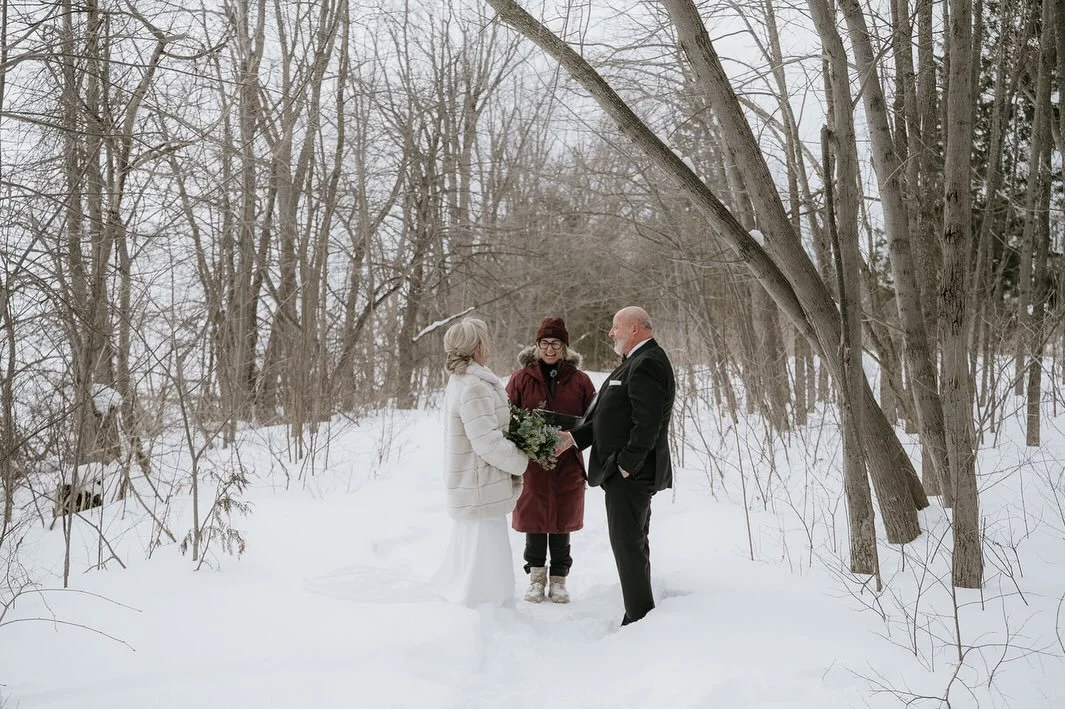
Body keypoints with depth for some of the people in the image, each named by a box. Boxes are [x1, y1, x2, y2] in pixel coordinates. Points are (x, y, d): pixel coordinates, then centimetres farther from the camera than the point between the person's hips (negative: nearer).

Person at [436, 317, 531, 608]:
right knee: (486, 572, -3)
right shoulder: (474, 387, -21)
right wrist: (520, 463, -8)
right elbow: (489, 442, -23)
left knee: (466, 567, 20)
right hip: (484, 493, -10)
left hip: (469, 493, 10)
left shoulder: (460, 382, 12)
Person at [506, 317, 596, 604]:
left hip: (567, 465, 1)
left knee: (562, 521, 7)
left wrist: (568, 425, -17)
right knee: (534, 520, 7)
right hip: (530, 465, 0)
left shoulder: (579, 380, 3)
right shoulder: (520, 378, 1)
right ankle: (536, 576, 22)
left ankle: (559, 579, 20)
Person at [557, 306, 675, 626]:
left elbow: (648, 422, -25)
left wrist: (626, 464, -20)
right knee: (634, 545, 17)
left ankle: (640, 619, 1)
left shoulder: (647, 363, -17)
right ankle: (640, 617, 28)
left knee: (628, 546, -6)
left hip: (630, 473, -11)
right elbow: (613, 416, 17)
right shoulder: (638, 362, 16)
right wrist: (574, 437, 10)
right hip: (632, 473, 11)